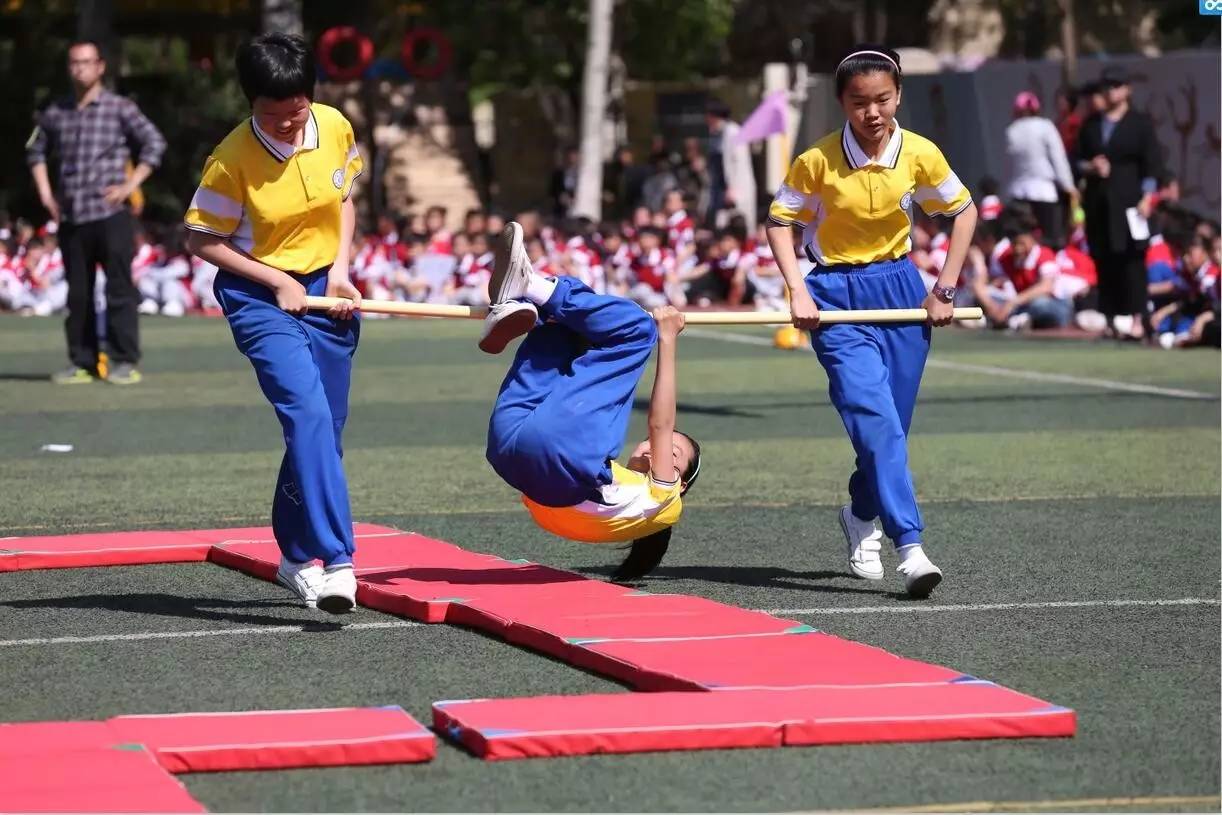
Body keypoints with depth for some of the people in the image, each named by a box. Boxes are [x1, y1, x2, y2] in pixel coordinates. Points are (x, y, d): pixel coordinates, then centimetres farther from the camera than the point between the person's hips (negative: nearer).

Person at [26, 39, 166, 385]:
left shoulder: (119, 108, -1)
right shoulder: (55, 113, 12)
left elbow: (154, 143, -3)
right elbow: (36, 151, 26)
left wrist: (130, 185, -9)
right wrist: (45, 191, 14)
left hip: (109, 214, -4)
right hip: (70, 217, 4)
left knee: (119, 288, -6)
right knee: (77, 293, 6)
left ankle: (125, 362, -5)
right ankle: (82, 363, 11)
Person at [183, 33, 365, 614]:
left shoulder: (336, 129, -5)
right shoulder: (232, 159, -18)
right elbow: (202, 241, -9)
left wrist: (340, 272, 0)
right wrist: (277, 282, -14)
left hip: (326, 293, 5)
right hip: (260, 297, -5)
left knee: (325, 429, 9)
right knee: (309, 415, -24)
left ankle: (298, 557, 28)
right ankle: (335, 561, -31)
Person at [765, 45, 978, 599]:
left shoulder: (920, 154, -7)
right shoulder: (817, 160, -13)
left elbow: (964, 212, 7)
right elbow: (780, 220, -1)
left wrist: (945, 288, 3)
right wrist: (797, 291, -11)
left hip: (899, 290, 3)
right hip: (837, 298, -3)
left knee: (889, 426, 8)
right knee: (875, 418, -19)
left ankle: (861, 517, 36)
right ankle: (910, 548, -24)